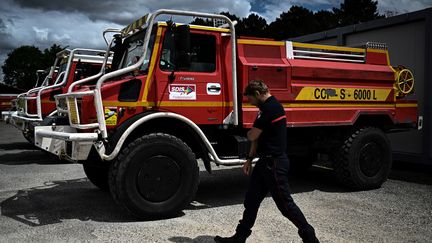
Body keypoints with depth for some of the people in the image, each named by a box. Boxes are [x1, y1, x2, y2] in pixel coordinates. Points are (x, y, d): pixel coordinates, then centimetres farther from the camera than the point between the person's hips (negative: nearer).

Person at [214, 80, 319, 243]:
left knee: (285, 203, 1)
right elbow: (258, 138, 17)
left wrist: (250, 133, 6)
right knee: (251, 200, 14)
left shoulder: (270, 108, -19)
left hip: (274, 164, -10)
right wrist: (250, 159, 15)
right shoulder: (271, 106, 14)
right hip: (266, 161, 10)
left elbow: (252, 136, -18)